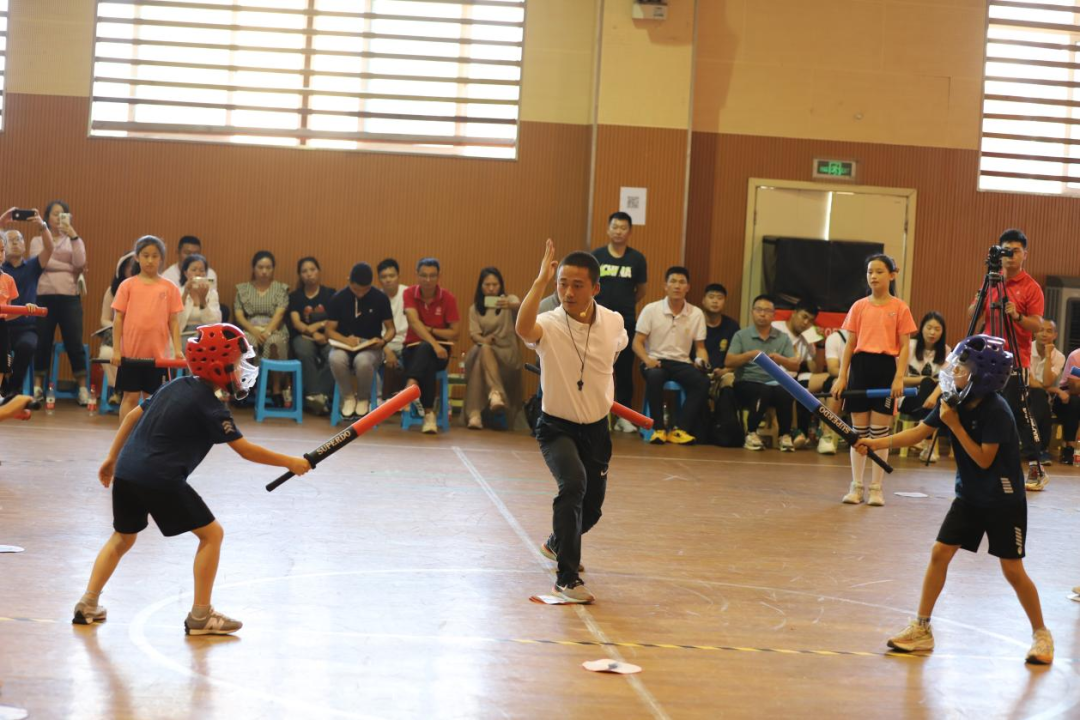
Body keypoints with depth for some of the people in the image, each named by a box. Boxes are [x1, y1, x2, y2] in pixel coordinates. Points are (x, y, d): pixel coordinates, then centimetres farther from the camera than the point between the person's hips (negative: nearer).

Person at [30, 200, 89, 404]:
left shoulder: (74, 241, 12)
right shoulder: (37, 241, 11)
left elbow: (80, 263, -8)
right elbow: (39, 262, -8)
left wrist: (73, 235, -15)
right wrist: (69, 267, -10)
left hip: (70, 298, 0)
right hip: (44, 297, 0)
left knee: (74, 342, -4)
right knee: (42, 342, 2)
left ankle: (83, 388, -1)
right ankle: (38, 386, 9)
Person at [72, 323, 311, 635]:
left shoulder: (178, 385, 16)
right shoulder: (210, 406, -7)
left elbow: (133, 415, 21)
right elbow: (245, 450, -8)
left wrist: (112, 458, 29)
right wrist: (290, 463, 0)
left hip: (127, 471, 8)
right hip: (160, 479, -8)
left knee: (123, 538, 25)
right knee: (212, 534, 3)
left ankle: (88, 606, 20)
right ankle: (200, 616, 5)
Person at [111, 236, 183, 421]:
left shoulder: (170, 288, 2)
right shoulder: (128, 286, 1)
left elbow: (174, 321, 4)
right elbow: (118, 319, 1)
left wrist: (177, 349, -5)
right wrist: (116, 350, -3)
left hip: (158, 354, 1)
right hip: (130, 353, -1)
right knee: (130, 397, 6)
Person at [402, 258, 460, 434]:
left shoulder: (448, 298, -4)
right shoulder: (410, 294, -4)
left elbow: (454, 333, -3)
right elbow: (414, 322, -20)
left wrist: (430, 330, -13)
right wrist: (433, 343, -33)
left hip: (439, 348, -1)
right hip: (414, 347, 1)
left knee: (425, 349, -38)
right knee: (426, 363, -36)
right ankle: (429, 414, -41)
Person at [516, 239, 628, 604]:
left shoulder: (614, 322, -9)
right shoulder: (549, 325, -21)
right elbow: (523, 328, -47)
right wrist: (541, 280, -51)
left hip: (596, 427, 5)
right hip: (556, 427, -4)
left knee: (591, 508, 15)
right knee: (573, 483, -31)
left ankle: (557, 543, 50)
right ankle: (567, 577, -21)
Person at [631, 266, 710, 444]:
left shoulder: (696, 314, 6)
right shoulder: (651, 310, -1)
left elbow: (700, 347, 12)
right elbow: (637, 342, -1)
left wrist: (701, 361, -10)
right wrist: (647, 360, -21)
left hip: (682, 363, 2)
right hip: (656, 361, -2)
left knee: (703, 381, -29)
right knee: (655, 376, -39)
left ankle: (679, 429, -27)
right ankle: (659, 428, -27)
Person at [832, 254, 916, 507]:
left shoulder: (899, 308, 0)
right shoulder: (859, 306, 7)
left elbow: (905, 346, -2)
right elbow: (850, 344, 9)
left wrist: (899, 377, -12)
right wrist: (841, 377, 2)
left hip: (886, 368, -2)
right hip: (860, 367, 3)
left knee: (879, 432, 0)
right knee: (858, 431, 6)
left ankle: (876, 489, 8)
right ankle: (856, 486, 13)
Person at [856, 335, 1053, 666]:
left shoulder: (996, 411, -23)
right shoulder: (955, 403, -3)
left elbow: (984, 459, -22)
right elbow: (918, 432, -2)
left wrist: (955, 425, -25)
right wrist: (877, 443, -13)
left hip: (1003, 501, -7)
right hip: (969, 495, 7)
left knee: (1013, 570, -1)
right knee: (940, 554, 1)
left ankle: (1041, 634, 17)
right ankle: (922, 629, 10)